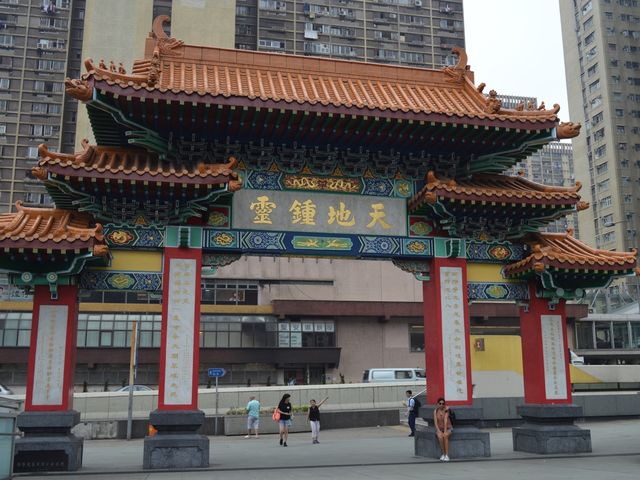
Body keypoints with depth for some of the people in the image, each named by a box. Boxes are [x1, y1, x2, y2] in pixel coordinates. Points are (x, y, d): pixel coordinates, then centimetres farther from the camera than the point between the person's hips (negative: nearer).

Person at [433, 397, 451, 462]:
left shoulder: (446, 409, -12)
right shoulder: (435, 411, -5)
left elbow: (445, 420, -19)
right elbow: (435, 422, -10)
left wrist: (445, 431, -26)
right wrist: (438, 431, -24)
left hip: (447, 428, -1)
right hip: (439, 429, 1)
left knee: (445, 436, -32)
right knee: (440, 436, -31)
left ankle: (447, 455, -29)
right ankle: (443, 454, -17)